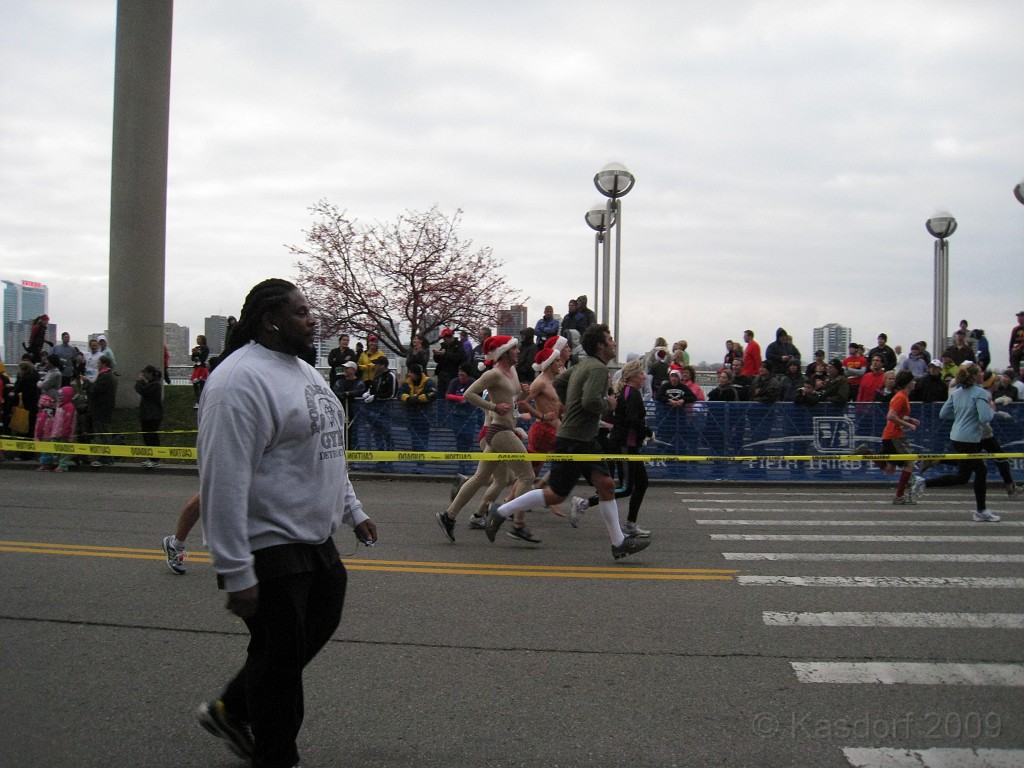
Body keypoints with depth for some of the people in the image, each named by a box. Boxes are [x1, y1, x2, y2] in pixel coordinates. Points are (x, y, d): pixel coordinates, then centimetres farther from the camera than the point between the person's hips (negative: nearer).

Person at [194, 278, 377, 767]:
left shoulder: (302, 369, 13)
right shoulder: (241, 380, -20)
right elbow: (224, 482, -25)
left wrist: (352, 510, 22)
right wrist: (236, 574, -25)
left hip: (315, 539, 10)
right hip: (270, 549, -10)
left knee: (319, 626, 20)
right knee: (280, 656, 4)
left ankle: (230, 711, 38)